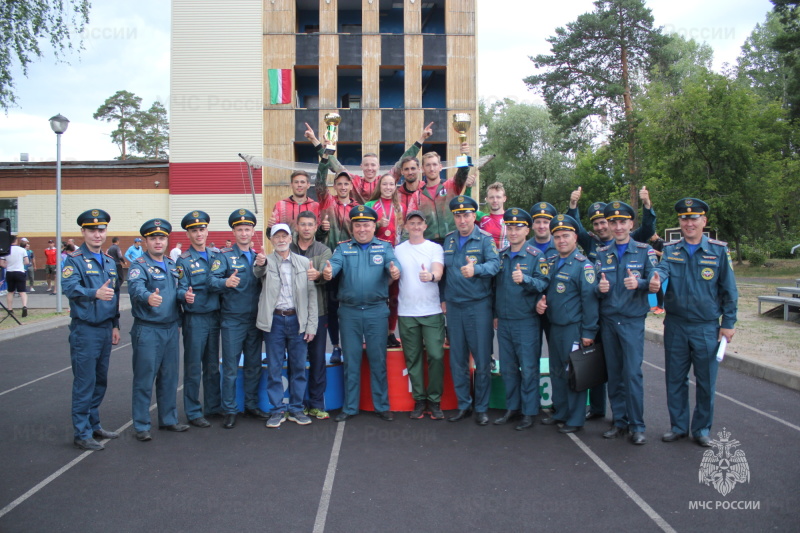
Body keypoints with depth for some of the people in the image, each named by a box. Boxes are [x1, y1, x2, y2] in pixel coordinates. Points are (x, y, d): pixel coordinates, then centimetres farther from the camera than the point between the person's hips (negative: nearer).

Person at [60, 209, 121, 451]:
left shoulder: (110, 262, 13)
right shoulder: (74, 260, -7)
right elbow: (69, 288, -23)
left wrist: (115, 325, 15)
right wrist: (94, 293, -41)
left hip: (106, 329, 7)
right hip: (85, 329, -6)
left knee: (100, 381, 13)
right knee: (84, 383, -2)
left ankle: (94, 425, 26)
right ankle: (81, 434, 7)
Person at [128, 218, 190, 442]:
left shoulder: (172, 264, 12)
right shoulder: (139, 265, -9)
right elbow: (136, 287, -28)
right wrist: (148, 297, -49)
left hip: (171, 328, 6)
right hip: (147, 329, -6)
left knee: (169, 376, 14)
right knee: (144, 379, 0)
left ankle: (168, 419, 27)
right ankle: (141, 425, 10)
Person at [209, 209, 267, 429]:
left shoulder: (258, 255, 11)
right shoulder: (225, 255, -3)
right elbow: (213, 280, -19)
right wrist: (225, 282, -38)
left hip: (255, 320, 4)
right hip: (232, 321, -4)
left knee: (254, 366, 13)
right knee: (230, 368, 2)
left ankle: (251, 405, 26)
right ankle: (229, 411, 12)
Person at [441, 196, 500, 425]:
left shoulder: (485, 239, -4)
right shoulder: (449, 240, 10)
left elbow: (494, 263, -20)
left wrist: (476, 269, -38)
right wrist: (443, 299, 11)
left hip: (479, 306, -4)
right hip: (454, 307, 5)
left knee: (482, 360, 1)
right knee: (457, 360, 10)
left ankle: (481, 408, 14)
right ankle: (463, 405, 23)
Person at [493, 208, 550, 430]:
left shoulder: (536, 256, -4)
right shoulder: (500, 256, 10)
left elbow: (543, 284, -14)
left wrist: (524, 279, -32)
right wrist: (495, 314, 15)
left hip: (527, 322, -5)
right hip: (503, 322, 5)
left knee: (528, 369, 1)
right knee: (507, 368, 12)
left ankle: (529, 412, 13)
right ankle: (512, 408, 25)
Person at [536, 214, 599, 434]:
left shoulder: (583, 264, -10)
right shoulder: (550, 263, 11)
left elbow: (590, 300, -14)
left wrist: (588, 332, -17)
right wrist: (540, 302, 0)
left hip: (573, 329, -7)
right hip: (553, 327, 7)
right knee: (556, 372, 15)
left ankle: (575, 419, 13)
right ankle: (560, 413, 29)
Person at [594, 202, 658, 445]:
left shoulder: (645, 251, 2)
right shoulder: (602, 253, 10)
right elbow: (595, 287, 7)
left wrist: (639, 283, -23)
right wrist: (600, 288, -16)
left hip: (633, 320, -3)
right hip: (608, 320, 3)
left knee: (633, 372, -7)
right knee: (613, 373, 7)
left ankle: (637, 426, 5)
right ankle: (620, 422, 18)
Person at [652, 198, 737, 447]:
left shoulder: (719, 250, 0)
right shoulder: (670, 249, 4)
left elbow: (729, 290, 2)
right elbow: (663, 268, -17)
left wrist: (728, 323, -2)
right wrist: (656, 278, -40)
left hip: (707, 327, -1)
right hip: (675, 326, 2)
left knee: (706, 380, 6)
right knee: (675, 379, 9)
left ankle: (701, 429, 23)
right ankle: (678, 426, 24)